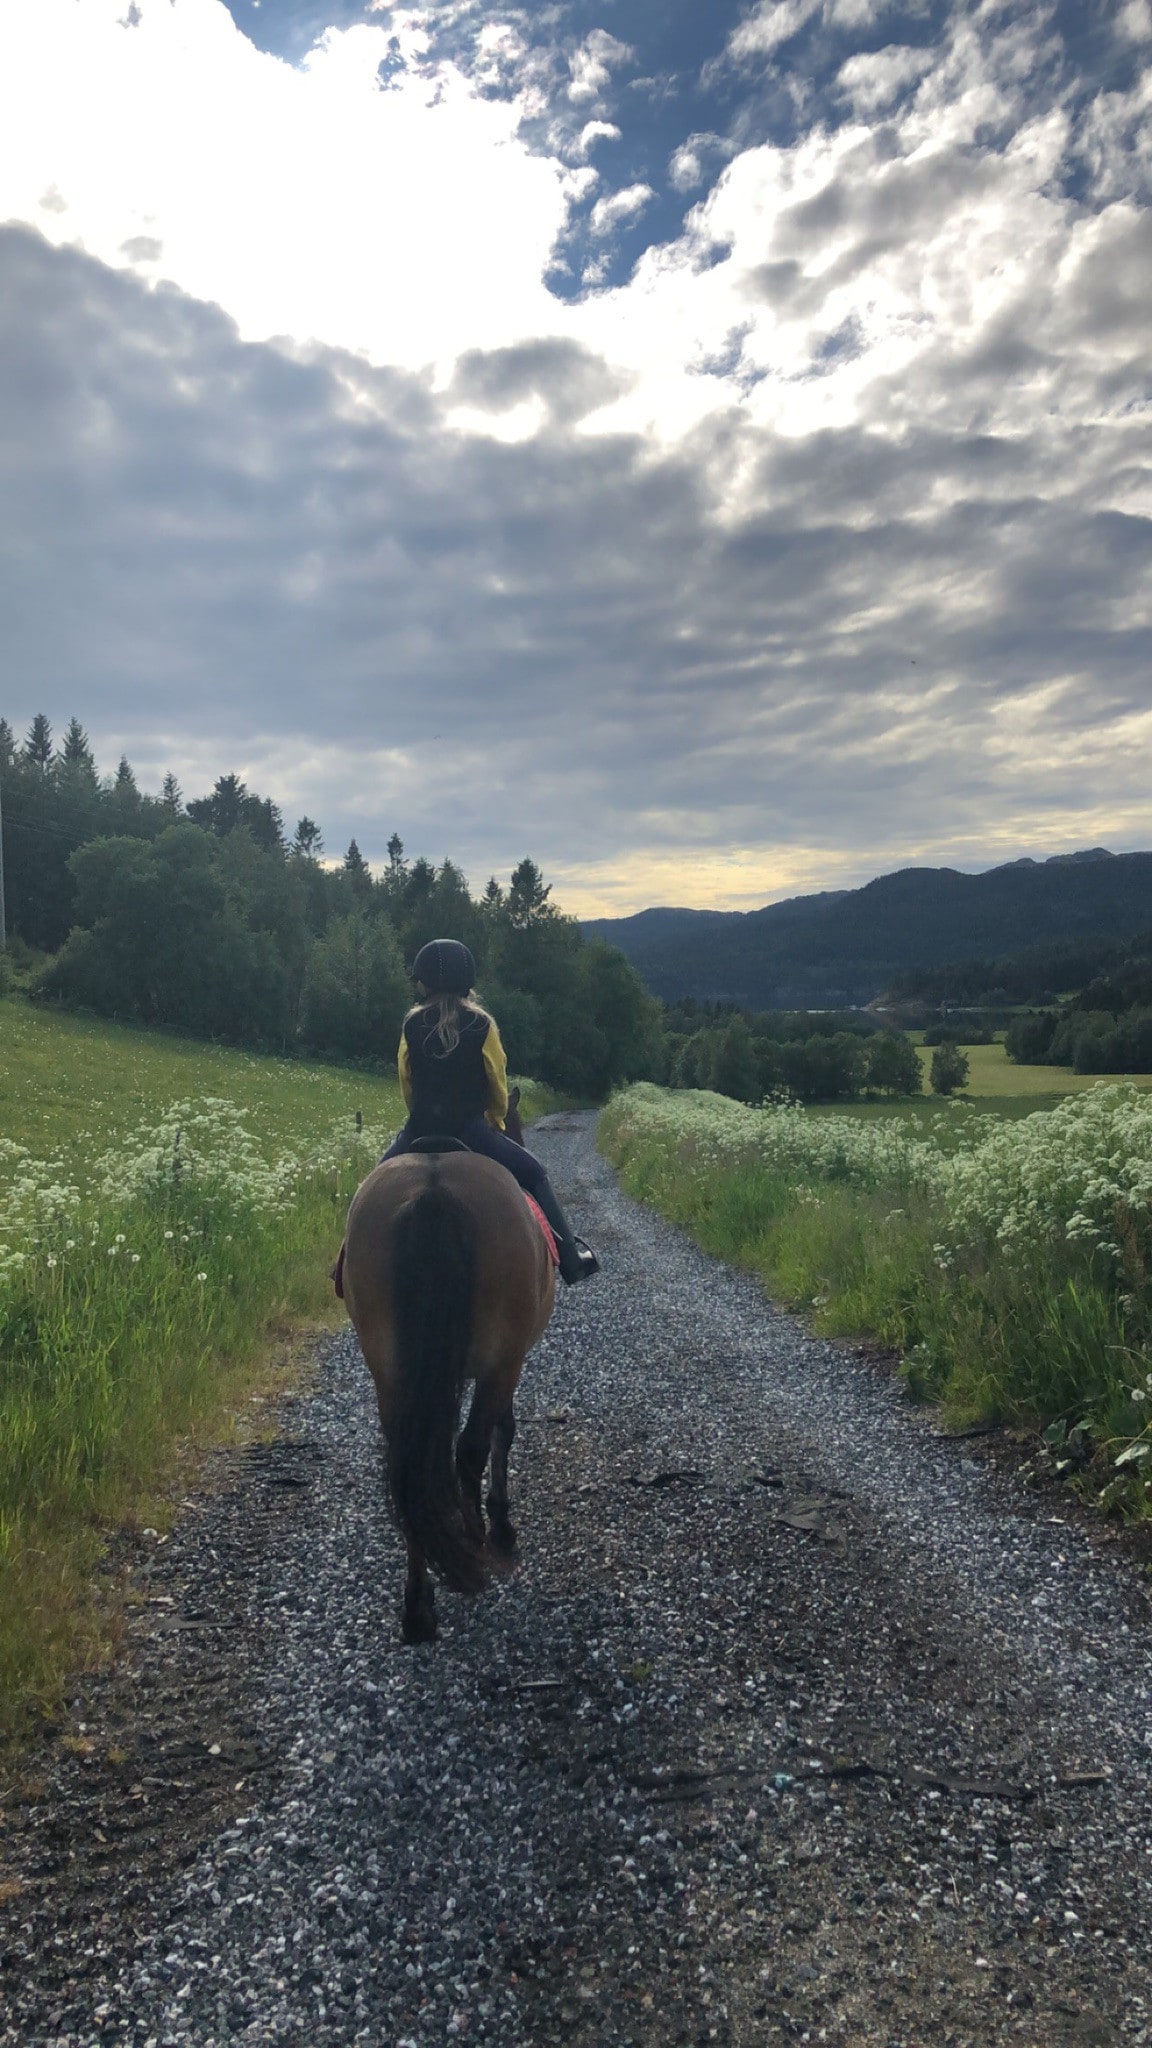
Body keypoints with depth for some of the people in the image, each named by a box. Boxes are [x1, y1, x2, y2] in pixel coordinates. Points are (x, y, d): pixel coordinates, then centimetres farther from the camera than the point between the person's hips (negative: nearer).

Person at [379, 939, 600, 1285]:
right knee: (534, 1173, 10)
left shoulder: (412, 1025, 1)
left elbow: (406, 1081, 10)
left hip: (420, 1131, 3)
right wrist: (495, 1120, 22)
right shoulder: (481, 1024, -4)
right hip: (470, 1130, -2)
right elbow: (498, 1085, 4)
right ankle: (571, 1256, 6)